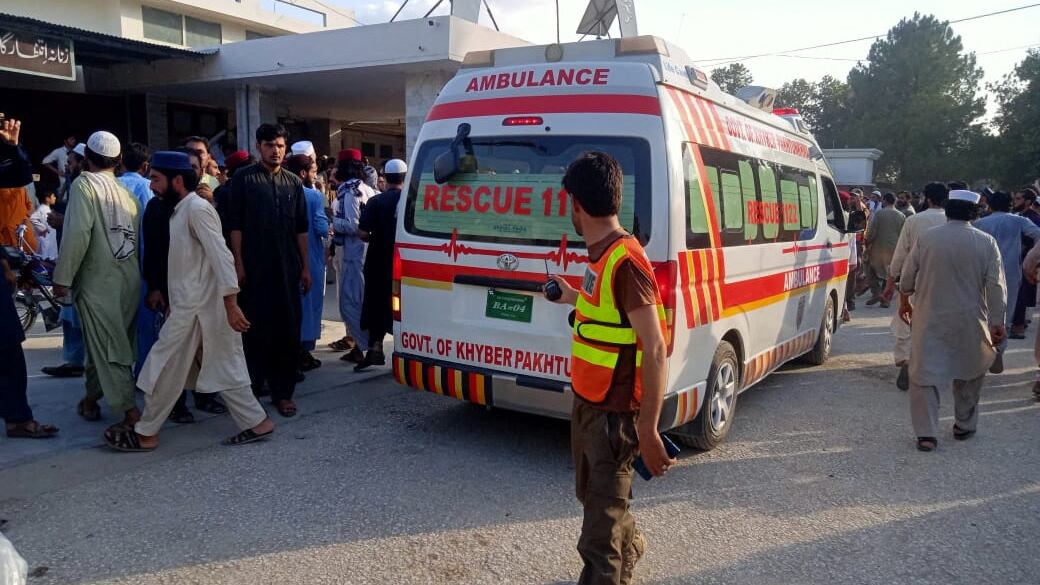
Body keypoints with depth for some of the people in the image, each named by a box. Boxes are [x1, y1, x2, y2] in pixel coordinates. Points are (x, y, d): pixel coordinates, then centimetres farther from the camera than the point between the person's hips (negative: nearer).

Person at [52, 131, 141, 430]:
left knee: (108, 348, -3)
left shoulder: (85, 184, -7)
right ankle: (91, 398, 32)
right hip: (130, 280, 6)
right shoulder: (127, 190, 8)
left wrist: (62, 277, -11)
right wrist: (137, 273, 11)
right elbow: (139, 234, 4)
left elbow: (78, 233, -17)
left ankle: (131, 411, -8)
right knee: (103, 342, 19)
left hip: (98, 281, -6)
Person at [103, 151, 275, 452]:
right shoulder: (182, 210, 16)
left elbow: (220, 256, -22)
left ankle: (145, 433, 16)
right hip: (190, 304, 9)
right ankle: (256, 422, 13)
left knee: (165, 370, 2)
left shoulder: (197, 208, -14)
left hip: (195, 307, -9)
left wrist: (230, 304, -27)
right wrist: (172, 300, 23)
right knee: (223, 368, 10)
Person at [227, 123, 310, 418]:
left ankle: (283, 391, 15)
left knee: (288, 330, 5)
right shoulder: (244, 179, 2)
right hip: (255, 269, -3)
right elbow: (235, 225, -2)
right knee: (256, 329, 2)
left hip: (287, 268, 4)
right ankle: (253, 388, 14)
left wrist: (305, 266, 9)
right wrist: (238, 263, -9)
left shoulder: (294, 183, 12)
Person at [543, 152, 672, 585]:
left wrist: (648, 430, -24)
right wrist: (573, 298, 32)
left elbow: (655, 350, -25)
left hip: (614, 414, -10)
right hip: (587, 403, 10)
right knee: (593, 496, 28)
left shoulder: (625, 261, -24)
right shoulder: (601, 254, 5)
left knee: (601, 521, 2)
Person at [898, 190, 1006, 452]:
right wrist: (998, 322, 1)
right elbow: (996, 287, -5)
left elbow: (907, 276, 3)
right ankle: (964, 425, 31)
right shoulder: (986, 242, -4)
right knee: (969, 372, 20)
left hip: (929, 318, -1)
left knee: (924, 374, 3)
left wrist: (904, 301, 20)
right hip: (969, 321, 1)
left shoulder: (926, 238, -4)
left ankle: (926, 433, -2)